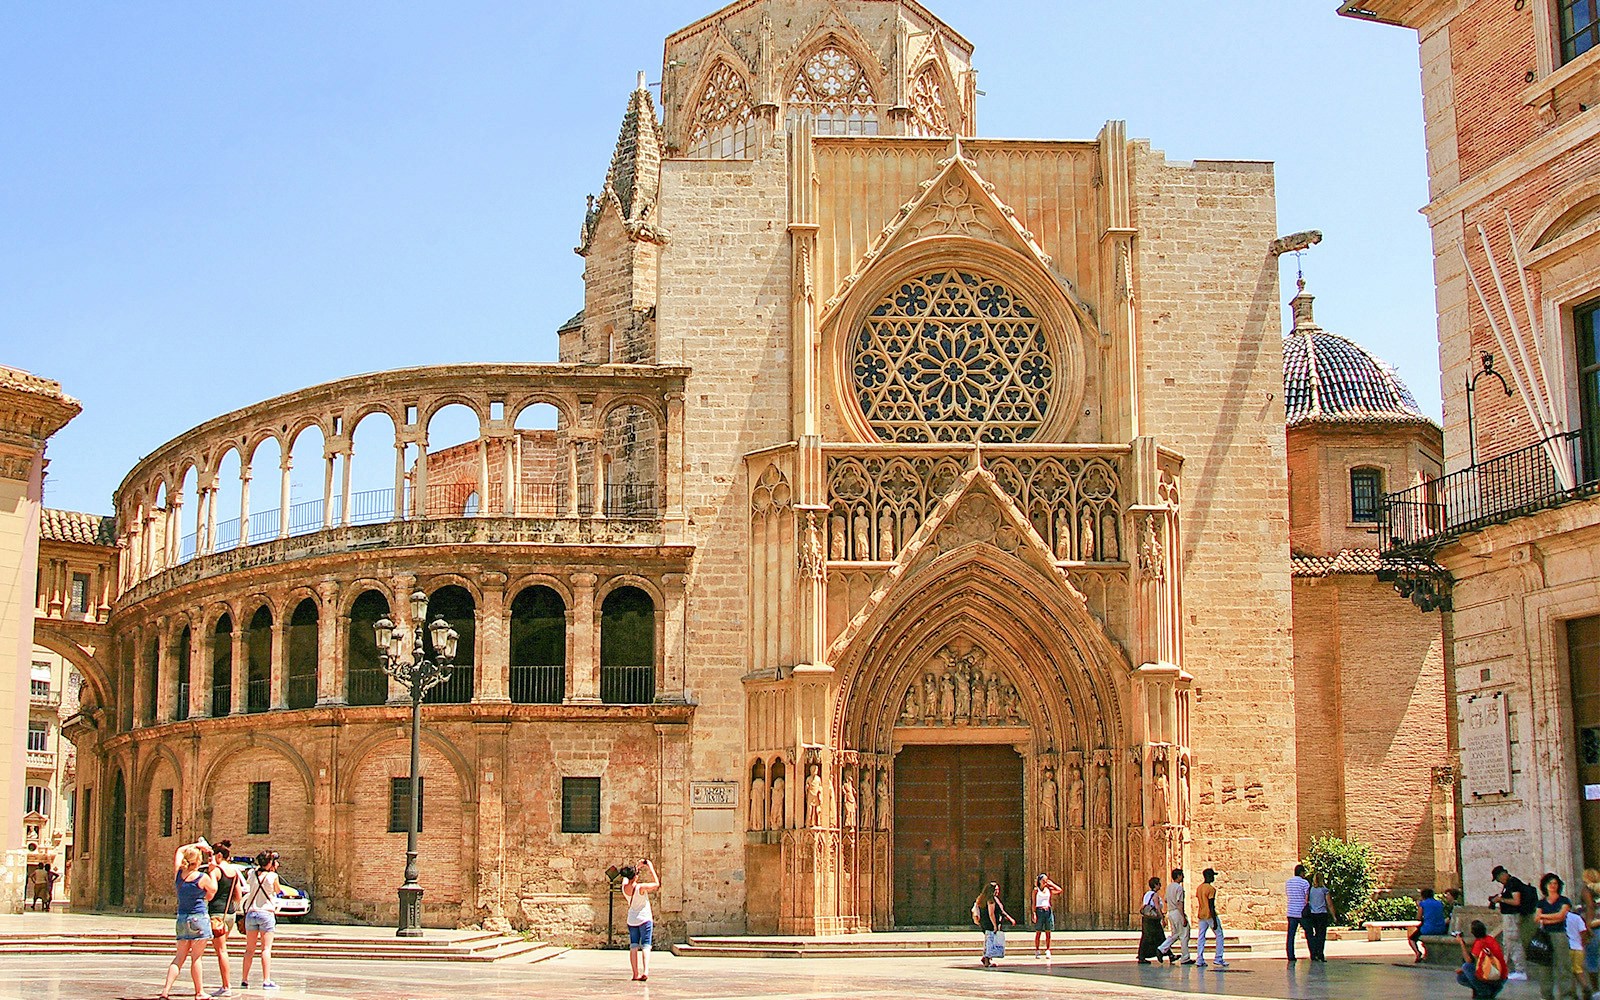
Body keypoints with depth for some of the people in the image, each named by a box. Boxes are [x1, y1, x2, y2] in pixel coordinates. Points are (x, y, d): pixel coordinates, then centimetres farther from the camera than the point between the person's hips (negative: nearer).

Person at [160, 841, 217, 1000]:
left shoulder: (178, 874, 2)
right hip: (199, 918, -5)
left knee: (179, 957, 9)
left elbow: (179, 851, 19)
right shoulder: (202, 878, -13)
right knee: (196, 958, 1)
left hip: (182, 919, 5)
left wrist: (196, 845, 24)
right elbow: (212, 892, 5)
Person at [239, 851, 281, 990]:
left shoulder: (252, 874, 3)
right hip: (267, 913, -5)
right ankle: (266, 981, -8)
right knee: (266, 949, -4)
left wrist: (260, 867, 18)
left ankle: (244, 979, 14)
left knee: (250, 949, 12)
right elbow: (277, 891, 7)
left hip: (251, 913, 5)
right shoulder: (273, 876, -9)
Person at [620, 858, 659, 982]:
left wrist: (638, 866, 18)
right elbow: (656, 884, -8)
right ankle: (645, 971, -21)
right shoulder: (641, 887, -21)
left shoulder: (624, 887, -5)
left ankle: (636, 974, 4)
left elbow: (626, 876, 18)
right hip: (644, 918, -5)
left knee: (633, 946, 8)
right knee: (645, 946, -5)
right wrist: (651, 868, -5)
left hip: (631, 920, 5)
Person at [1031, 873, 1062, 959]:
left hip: (1048, 911, 3)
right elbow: (1034, 903, 1)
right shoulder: (1036, 890, 3)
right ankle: (1037, 951, 5)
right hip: (1039, 910, -3)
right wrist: (1034, 913, -7)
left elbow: (1060, 890, 6)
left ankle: (1047, 951, 3)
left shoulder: (1049, 889, 11)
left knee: (1048, 932, 1)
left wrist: (1051, 884, 9)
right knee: (1038, 932, 0)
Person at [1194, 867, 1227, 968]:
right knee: (1219, 935, 4)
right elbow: (1211, 906, -18)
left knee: (1201, 937, 6)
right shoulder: (1211, 889, -14)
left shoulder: (1199, 888, 11)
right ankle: (1218, 959, 0)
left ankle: (1200, 960, 0)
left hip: (1201, 915, 7)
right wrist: (1214, 921, -17)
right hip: (1210, 915, -7)